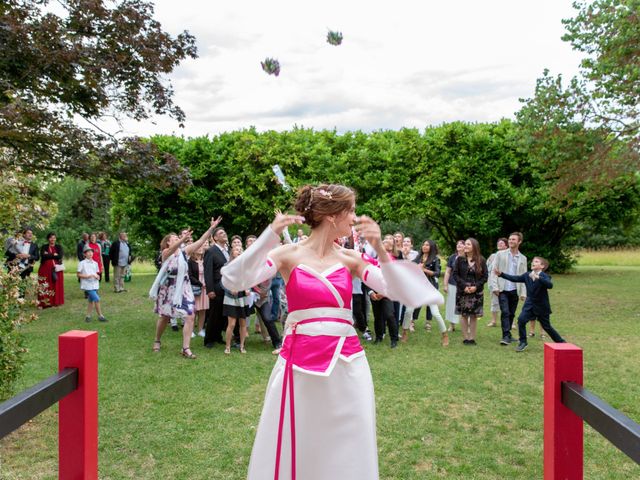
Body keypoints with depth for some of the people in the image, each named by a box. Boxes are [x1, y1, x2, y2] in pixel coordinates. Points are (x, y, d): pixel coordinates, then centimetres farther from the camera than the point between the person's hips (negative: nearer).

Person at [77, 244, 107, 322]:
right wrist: (88, 276, -17)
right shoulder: (82, 263, -6)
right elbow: (78, 275, -6)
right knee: (97, 299, -13)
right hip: (87, 285, -6)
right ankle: (100, 316, -5)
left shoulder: (95, 263, 11)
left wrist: (97, 276, -5)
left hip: (95, 284, 6)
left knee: (91, 300, 13)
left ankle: (88, 316, 23)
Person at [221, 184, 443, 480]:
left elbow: (397, 292, -2)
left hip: (346, 362, 3)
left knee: (347, 448, 10)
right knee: (294, 448, 8)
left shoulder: (350, 259, 5)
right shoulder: (289, 254, -4)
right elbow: (233, 281, -15)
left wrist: (380, 249, -14)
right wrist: (269, 236, -23)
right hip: (299, 362, -2)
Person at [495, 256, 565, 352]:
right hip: (529, 304, 4)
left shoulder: (544, 276, -15)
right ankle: (523, 342, -4)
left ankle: (561, 342, 31)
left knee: (546, 326, 8)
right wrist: (501, 274, -9)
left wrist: (538, 278, -47)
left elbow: (550, 285, -34)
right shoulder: (527, 275, 0)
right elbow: (515, 278, 0)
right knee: (521, 320, -17)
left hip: (541, 306, -4)